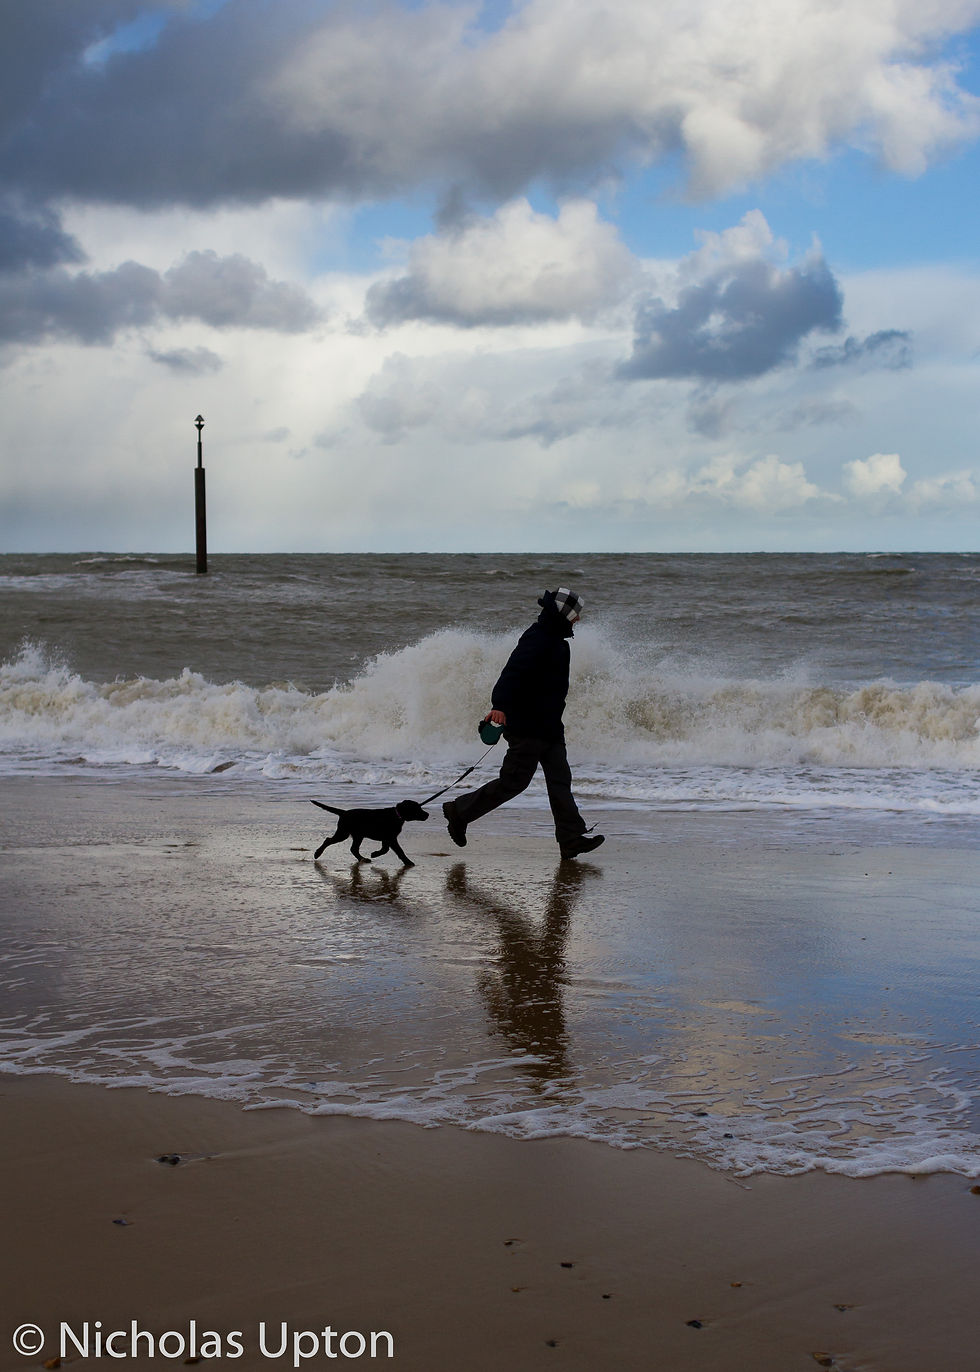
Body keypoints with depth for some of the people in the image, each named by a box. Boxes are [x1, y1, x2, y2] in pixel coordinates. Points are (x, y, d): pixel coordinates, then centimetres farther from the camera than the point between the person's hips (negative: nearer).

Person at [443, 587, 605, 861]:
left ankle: (572, 838, 2)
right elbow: (514, 671, -30)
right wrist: (499, 705, -42)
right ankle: (460, 811, 9)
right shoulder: (537, 638, -16)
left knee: (560, 780, 4)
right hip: (527, 726, -10)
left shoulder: (555, 640, 17)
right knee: (513, 781, -5)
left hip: (549, 725, 10)